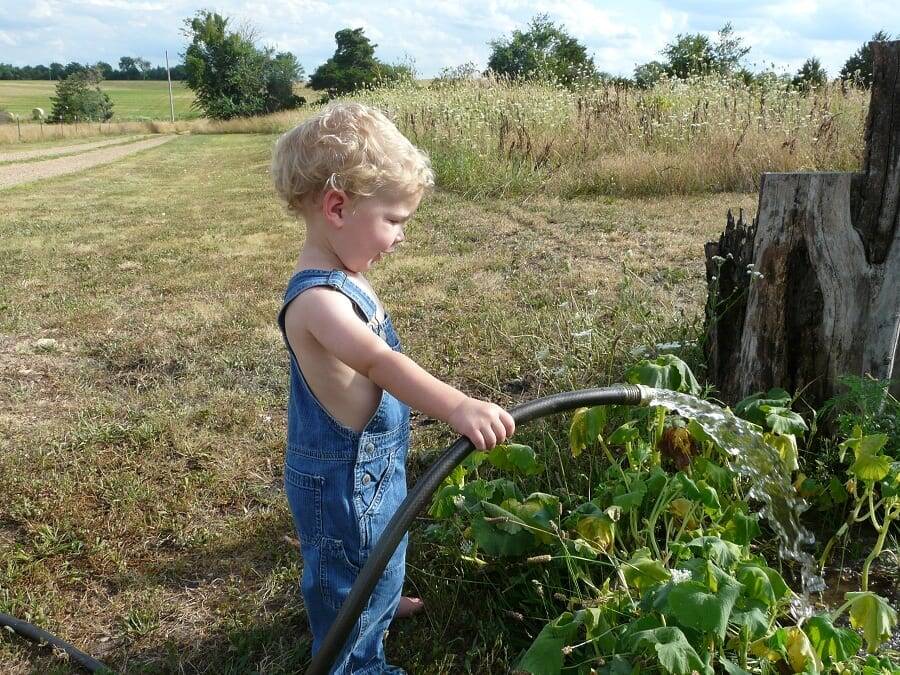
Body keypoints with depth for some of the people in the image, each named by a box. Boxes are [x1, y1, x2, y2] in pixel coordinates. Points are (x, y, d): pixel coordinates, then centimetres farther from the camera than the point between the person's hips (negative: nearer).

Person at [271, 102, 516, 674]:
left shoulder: (342, 277, -1)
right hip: (342, 476, -10)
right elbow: (380, 363, -48)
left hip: (373, 459, 10)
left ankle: (379, 603, 60)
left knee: (377, 550, 33)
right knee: (350, 570, 14)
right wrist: (456, 405, -59)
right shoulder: (316, 298, -33)